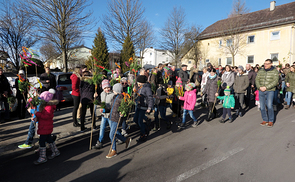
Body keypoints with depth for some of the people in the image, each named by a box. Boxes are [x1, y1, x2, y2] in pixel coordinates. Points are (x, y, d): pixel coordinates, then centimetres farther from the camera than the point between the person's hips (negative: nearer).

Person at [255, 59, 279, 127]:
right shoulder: (261, 71, 10)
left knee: (269, 106, -12)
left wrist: (266, 87, -18)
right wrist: (259, 87, -11)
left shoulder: (274, 71, -1)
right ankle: (265, 120, 18)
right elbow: (257, 79, 5)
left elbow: (275, 81, -10)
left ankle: (271, 121, 5)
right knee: (262, 106, 5)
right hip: (261, 91, 4)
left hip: (270, 91, -4)